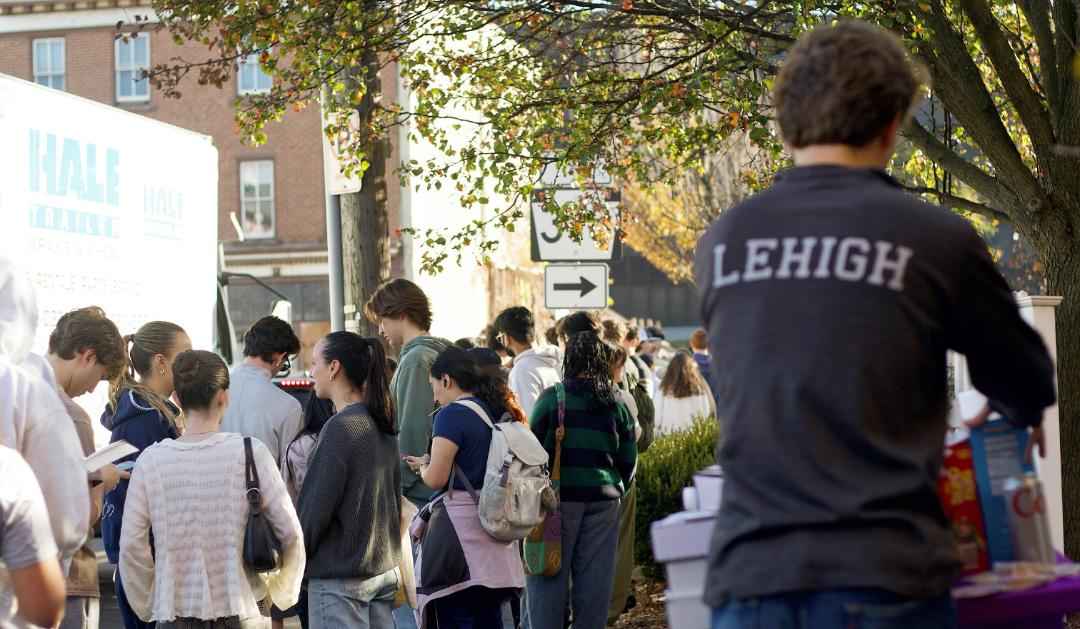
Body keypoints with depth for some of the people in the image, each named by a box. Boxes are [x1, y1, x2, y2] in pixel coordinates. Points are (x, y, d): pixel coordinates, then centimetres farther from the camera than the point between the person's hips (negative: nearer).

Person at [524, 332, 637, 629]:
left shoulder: (553, 397, -6)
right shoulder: (617, 403, 4)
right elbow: (629, 459, 8)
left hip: (558, 496, -3)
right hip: (603, 499, 3)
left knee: (549, 581, 3)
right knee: (595, 580, 8)